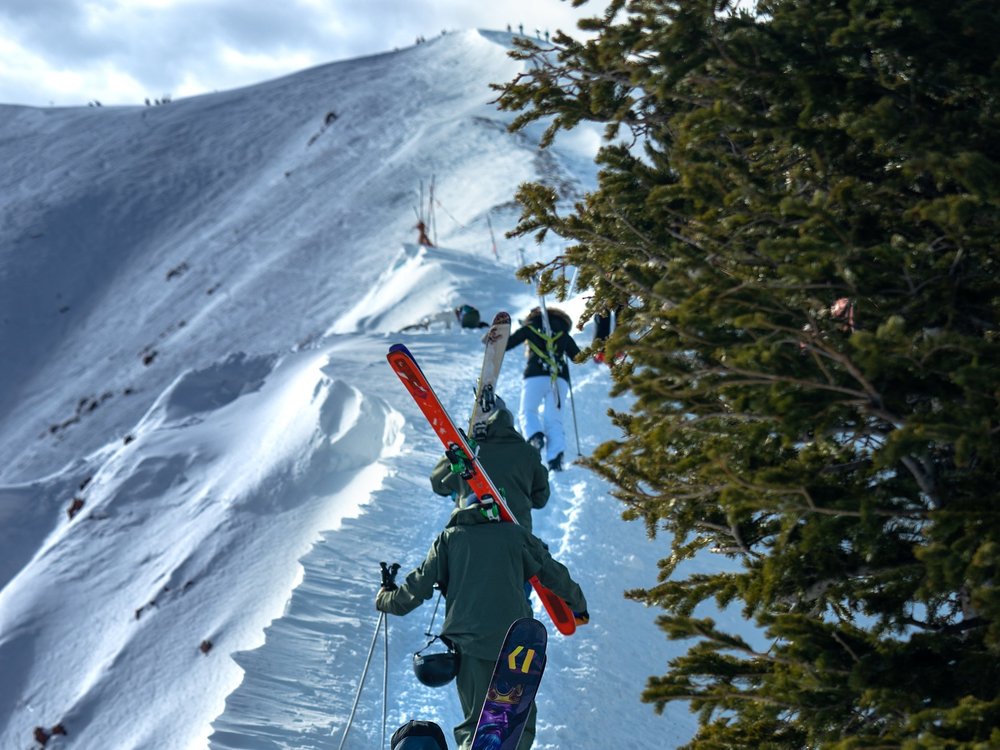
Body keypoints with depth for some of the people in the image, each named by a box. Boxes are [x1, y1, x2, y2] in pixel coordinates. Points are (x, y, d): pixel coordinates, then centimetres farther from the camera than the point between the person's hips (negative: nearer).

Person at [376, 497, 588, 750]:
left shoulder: (450, 537, 15)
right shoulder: (517, 534, 16)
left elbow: (421, 584, 13)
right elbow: (555, 575, 21)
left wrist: (387, 601, 31)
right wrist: (579, 606, 38)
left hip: (468, 640, 0)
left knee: (476, 722, 5)